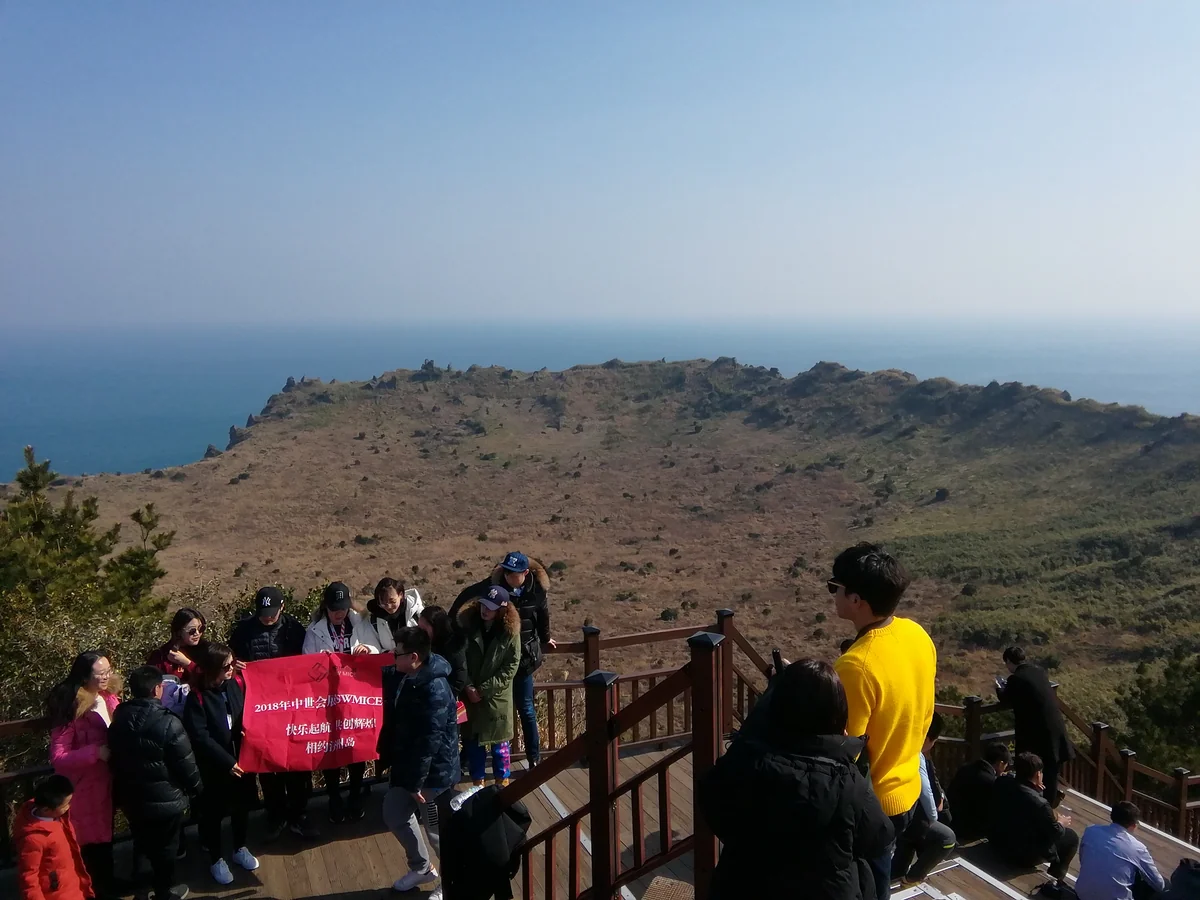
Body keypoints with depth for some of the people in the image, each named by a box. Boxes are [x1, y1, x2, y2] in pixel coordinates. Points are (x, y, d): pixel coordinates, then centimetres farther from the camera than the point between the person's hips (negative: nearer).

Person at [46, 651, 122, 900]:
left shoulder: (110, 699, -3)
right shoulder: (71, 708, -21)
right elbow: (58, 759, -22)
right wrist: (96, 752, -29)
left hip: (108, 782, 6)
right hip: (85, 788, -6)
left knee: (106, 835, 23)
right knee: (92, 841, 7)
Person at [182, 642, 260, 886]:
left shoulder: (237, 683, -9)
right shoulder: (197, 697, -19)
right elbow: (200, 737, -20)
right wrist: (227, 762, -22)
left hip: (242, 758, 4)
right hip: (214, 766, -4)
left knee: (242, 805, 21)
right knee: (213, 812, 14)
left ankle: (240, 848, 44)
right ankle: (216, 858, 35)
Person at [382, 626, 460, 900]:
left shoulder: (434, 689, -29)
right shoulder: (406, 678, 0)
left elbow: (429, 741, -27)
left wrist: (416, 783, -22)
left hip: (432, 773, -10)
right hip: (405, 766, 10)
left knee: (437, 831, 5)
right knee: (394, 816, 21)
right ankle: (421, 868, 42)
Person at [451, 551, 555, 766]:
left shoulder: (537, 589, -11)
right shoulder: (494, 583, -14)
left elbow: (543, 614, 7)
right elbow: (466, 596, -3)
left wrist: (545, 639, 22)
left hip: (523, 657, 0)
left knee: (526, 709, 7)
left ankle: (534, 758, 18)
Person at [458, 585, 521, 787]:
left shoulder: (510, 631, -11)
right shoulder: (467, 625, -7)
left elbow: (511, 666, -10)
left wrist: (485, 689, -13)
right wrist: (468, 686, -13)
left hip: (497, 697, -1)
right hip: (471, 695, 2)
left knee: (499, 741, 9)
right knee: (473, 740, 11)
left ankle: (502, 784, 24)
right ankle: (478, 784, 26)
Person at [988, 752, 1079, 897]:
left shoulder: (1001, 783, -10)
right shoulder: (1039, 804, -29)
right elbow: (1054, 833, -12)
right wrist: (1061, 824, 8)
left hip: (997, 843, 7)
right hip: (1022, 856, -7)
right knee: (1072, 837, 9)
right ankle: (1054, 881, 20)